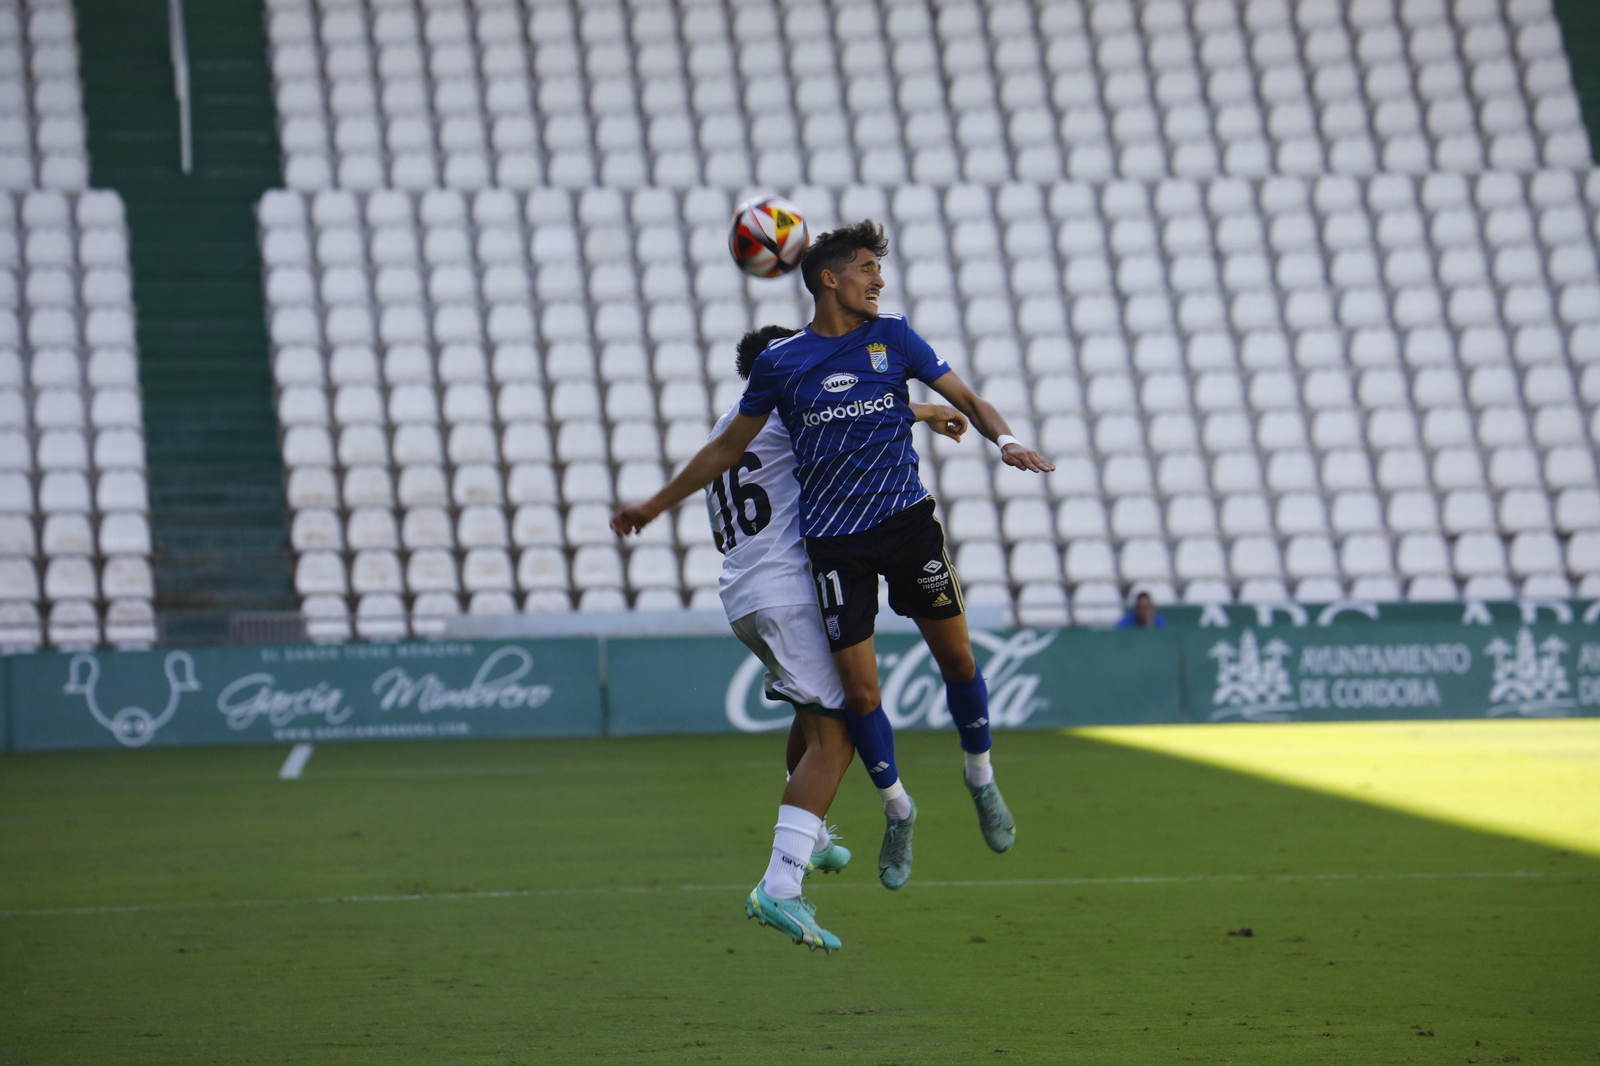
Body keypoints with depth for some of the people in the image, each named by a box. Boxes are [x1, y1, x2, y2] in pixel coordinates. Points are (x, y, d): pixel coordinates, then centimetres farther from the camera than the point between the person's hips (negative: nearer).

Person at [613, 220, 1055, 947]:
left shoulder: (892, 337, 4)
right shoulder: (781, 362, 2)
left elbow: (966, 399, 6)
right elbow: (729, 446, 13)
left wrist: (1005, 439, -15)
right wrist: (656, 504, 16)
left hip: (906, 517, 1)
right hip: (834, 537, -1)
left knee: (955, 654, -1)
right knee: (858, 683, -3)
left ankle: (980, 776, 23)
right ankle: (897, 807, 17)